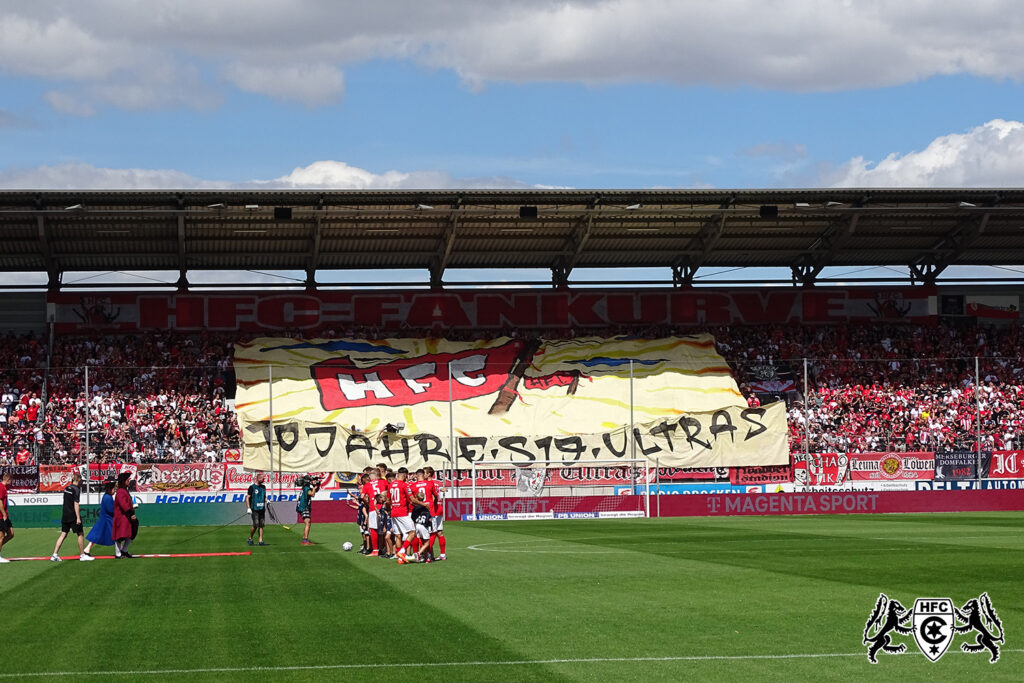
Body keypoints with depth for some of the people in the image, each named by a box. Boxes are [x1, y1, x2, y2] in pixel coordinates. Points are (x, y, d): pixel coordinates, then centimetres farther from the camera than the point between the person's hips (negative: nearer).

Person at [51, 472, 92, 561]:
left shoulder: (67, 488, 10)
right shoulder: (76, 489, -13)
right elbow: (76, 504, -19)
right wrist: (78, 518, -20)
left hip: (65, 516, 7)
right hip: (73, 516, -7)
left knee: (63, 534, 8)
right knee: (80, 534, 5)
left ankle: (54, 555, 1)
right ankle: (82, 555, 9)